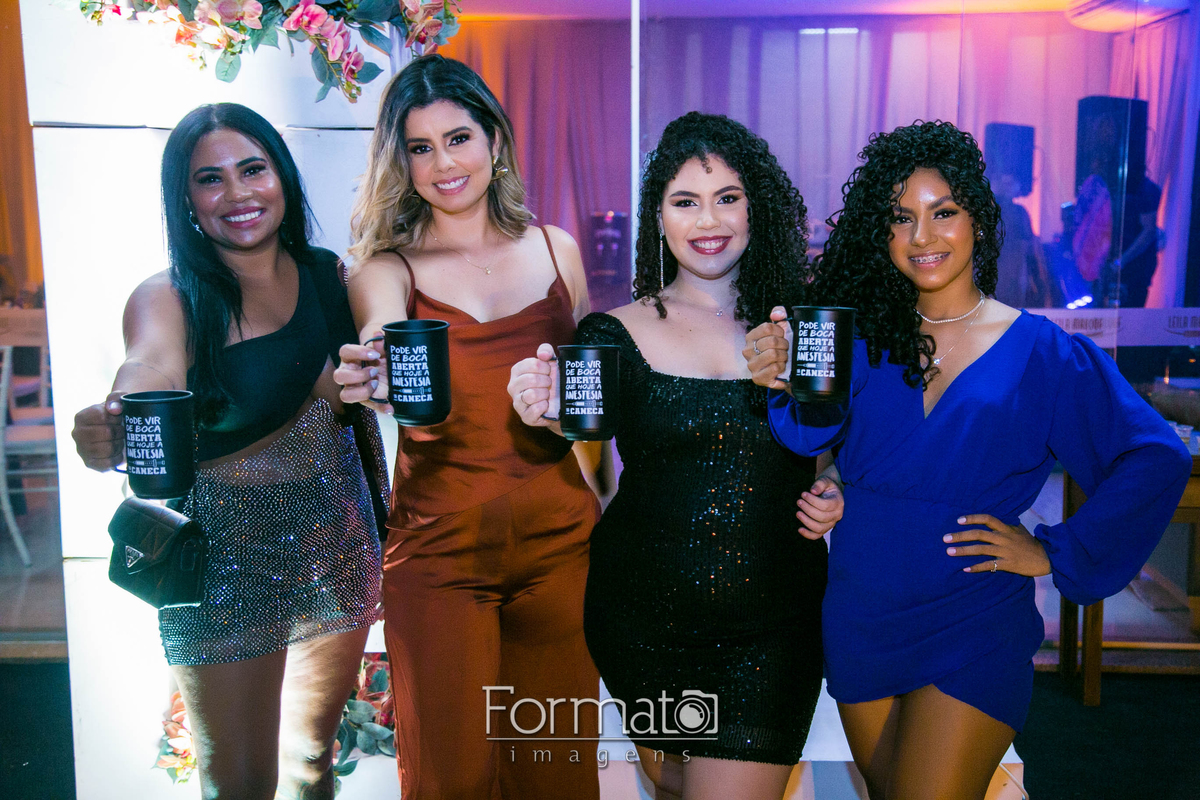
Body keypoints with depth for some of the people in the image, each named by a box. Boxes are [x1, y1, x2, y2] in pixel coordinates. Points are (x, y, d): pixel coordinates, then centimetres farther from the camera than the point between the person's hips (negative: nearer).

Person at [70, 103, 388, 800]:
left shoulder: (331, 276, 1)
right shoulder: (169, 298, -10)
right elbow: (149, 367, -32)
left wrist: (383, 523, 4)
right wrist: (111, 428, -54)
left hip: (336, 535, 4)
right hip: (225, 548, -3)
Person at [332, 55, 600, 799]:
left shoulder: (556, 250, 7)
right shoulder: (387, 269, -1)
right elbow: (386, 346, -23)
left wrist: (605, 501, 4)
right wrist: (380, 382, -45)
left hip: (560, 541, 2)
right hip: (439, 549, -2)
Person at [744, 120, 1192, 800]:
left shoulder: (1040, 352, -6)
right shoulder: (863, 338, -1)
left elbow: (1156, 459, -6)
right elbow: (816, 431, -18)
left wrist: (1056, 554, -11)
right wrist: (790, 382, -39)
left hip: (972, 636, -3)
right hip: (860, 627, 3)